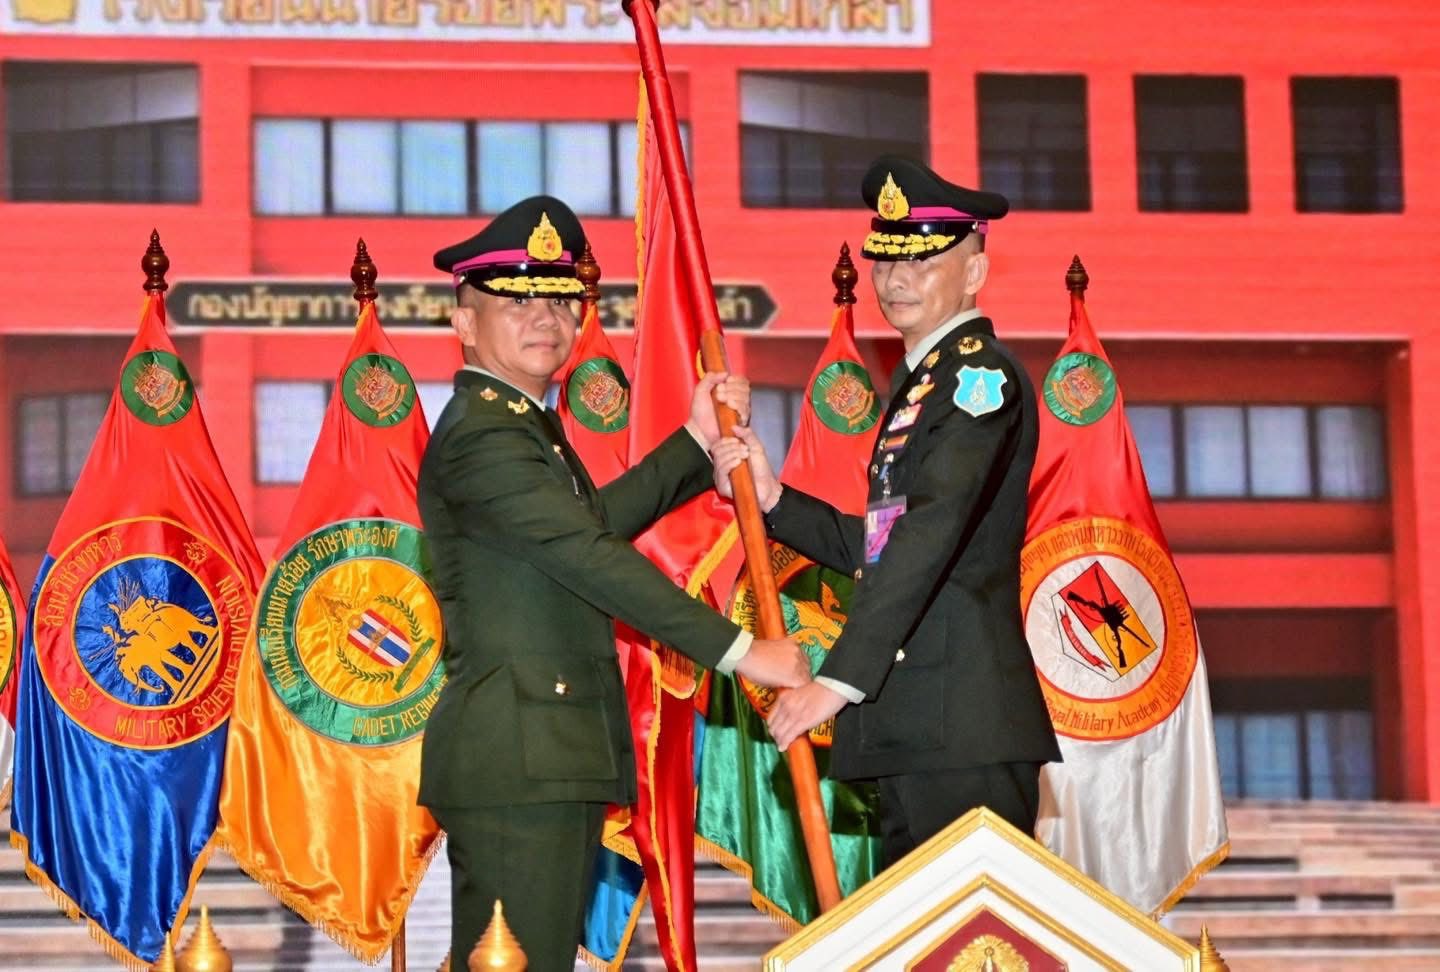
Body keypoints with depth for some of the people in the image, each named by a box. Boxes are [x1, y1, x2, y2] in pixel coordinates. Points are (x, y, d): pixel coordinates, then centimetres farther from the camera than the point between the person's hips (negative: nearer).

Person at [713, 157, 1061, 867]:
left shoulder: (983, 376, -10)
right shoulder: (918, 382, 20)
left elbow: (930, 536, -22)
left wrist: (839, 680, -27)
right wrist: (772, 499, 7)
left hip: (966, 725, -10)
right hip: (914, 728, 10)